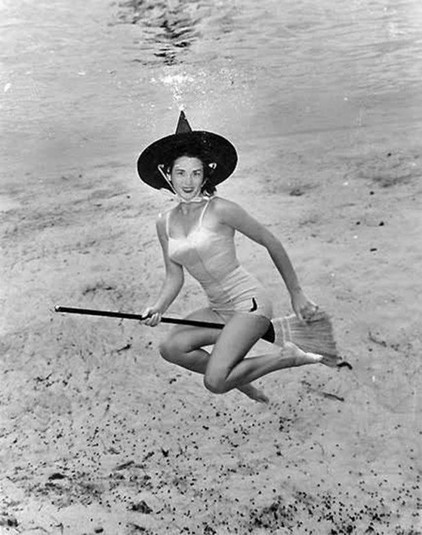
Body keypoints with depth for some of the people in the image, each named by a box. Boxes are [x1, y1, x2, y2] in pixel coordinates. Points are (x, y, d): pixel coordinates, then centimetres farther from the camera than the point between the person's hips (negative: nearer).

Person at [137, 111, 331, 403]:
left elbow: (271, 242, -6)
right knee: (171, 348, -16)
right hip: (219, 310, 6)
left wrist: (297, 294, -2)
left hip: (250, 303, -6)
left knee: (215, 383, -18)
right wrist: (158, 308, -10)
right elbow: (175, 277, 10)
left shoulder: (220, 209, -13)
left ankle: (287, 357, 3)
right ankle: (237, 377, 7)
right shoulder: (165, 223, 6)